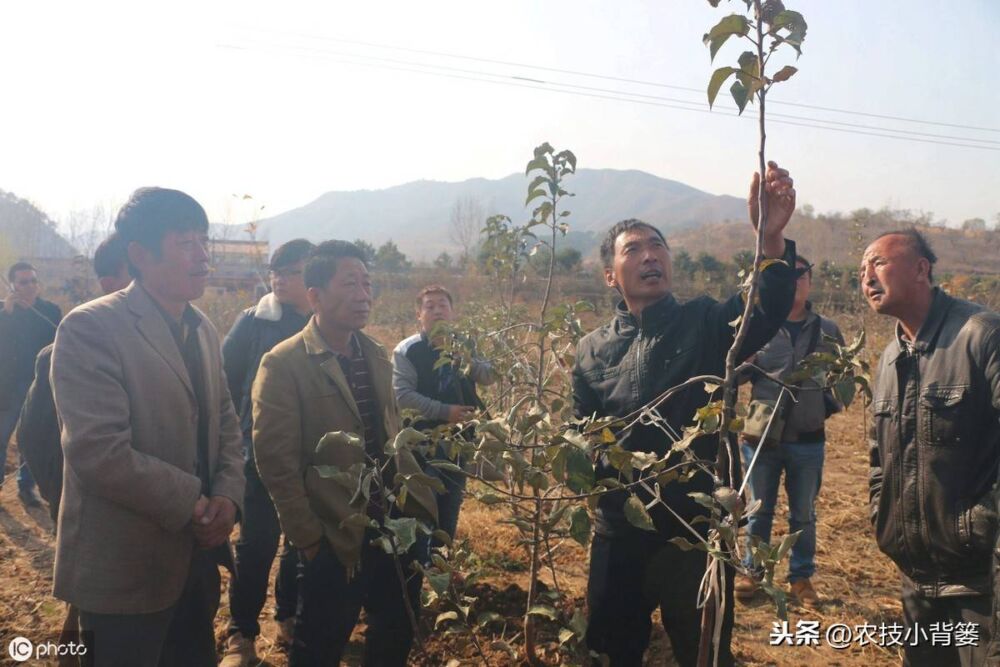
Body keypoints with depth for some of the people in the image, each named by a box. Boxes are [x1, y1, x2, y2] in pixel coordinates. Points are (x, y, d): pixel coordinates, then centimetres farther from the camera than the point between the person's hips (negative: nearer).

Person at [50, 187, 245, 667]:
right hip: (127, 567, -7)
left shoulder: (203, 330, 8)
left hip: (198, 552, 7)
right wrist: (191, 503, -17)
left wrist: (227, 496, -7)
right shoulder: (91, 328, -17)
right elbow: (99, 452, -25)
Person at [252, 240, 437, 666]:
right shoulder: (284, 364, -13)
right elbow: (276, 463, -15)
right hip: (336, 540, -6)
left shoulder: (376, 356, 9)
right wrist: (308, 539, -13)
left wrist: (418, 496, 8)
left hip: (398, 528, 6)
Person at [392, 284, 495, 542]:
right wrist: (443, 411, -21)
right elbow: (402, 394, -15)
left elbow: (489, 377, 0)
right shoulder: (407, 350, -8)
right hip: (424, 436, -4)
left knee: (452, 497, 14)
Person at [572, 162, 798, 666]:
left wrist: (773, 238, -43)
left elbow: (764, 312, -25)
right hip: (617, 532, 3)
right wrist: (591, 467, -15)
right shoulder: (592, 350, 4)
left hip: (695, 529, -2)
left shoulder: (706, 324, -4)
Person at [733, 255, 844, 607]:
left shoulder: (828, 330, 3)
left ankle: (801, 576, 29)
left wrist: (830, 404, -3)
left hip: (808, 440, 1)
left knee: (804, 514, 13)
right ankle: (751, 571, 28)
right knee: (759, 510, 12)